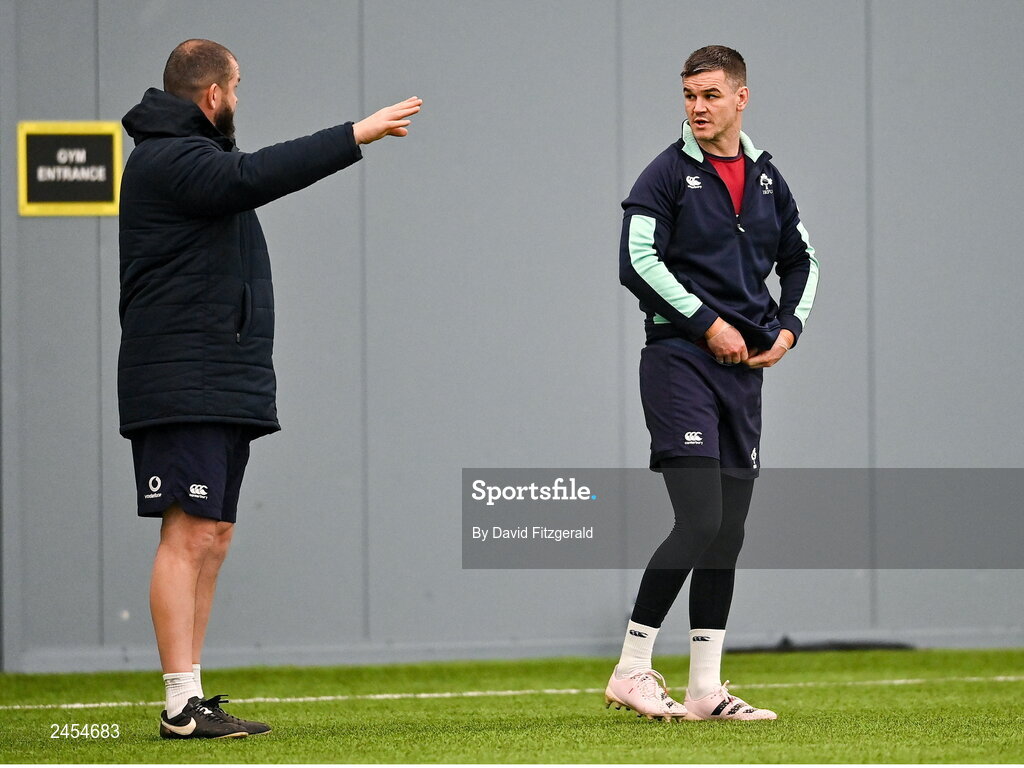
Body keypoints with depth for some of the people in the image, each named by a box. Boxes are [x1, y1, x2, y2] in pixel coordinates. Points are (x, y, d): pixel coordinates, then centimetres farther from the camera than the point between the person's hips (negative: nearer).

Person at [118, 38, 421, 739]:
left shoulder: (187, 157, 21)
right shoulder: (169, 160, -13)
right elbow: (253, 177, -27)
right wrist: (354, 136, -28)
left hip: (225, 390, 11)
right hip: (184, 387, -11)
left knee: (213, 537, 9)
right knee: (190, 534, -13)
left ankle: (193, 701, 11)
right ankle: (183, 706, -15)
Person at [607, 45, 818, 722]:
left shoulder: (767, 178, 14)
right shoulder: (669, 173, -4)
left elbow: (801, 259, 24)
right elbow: (638, 260, -13)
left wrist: (788, 327, 8)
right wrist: (708, 323, -14)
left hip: (745, 366, 6)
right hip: (680, 359, -6)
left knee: (728, 532, 5)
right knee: (700, 520, -16)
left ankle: (706, 689, 9)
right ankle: (631, 672, -9)